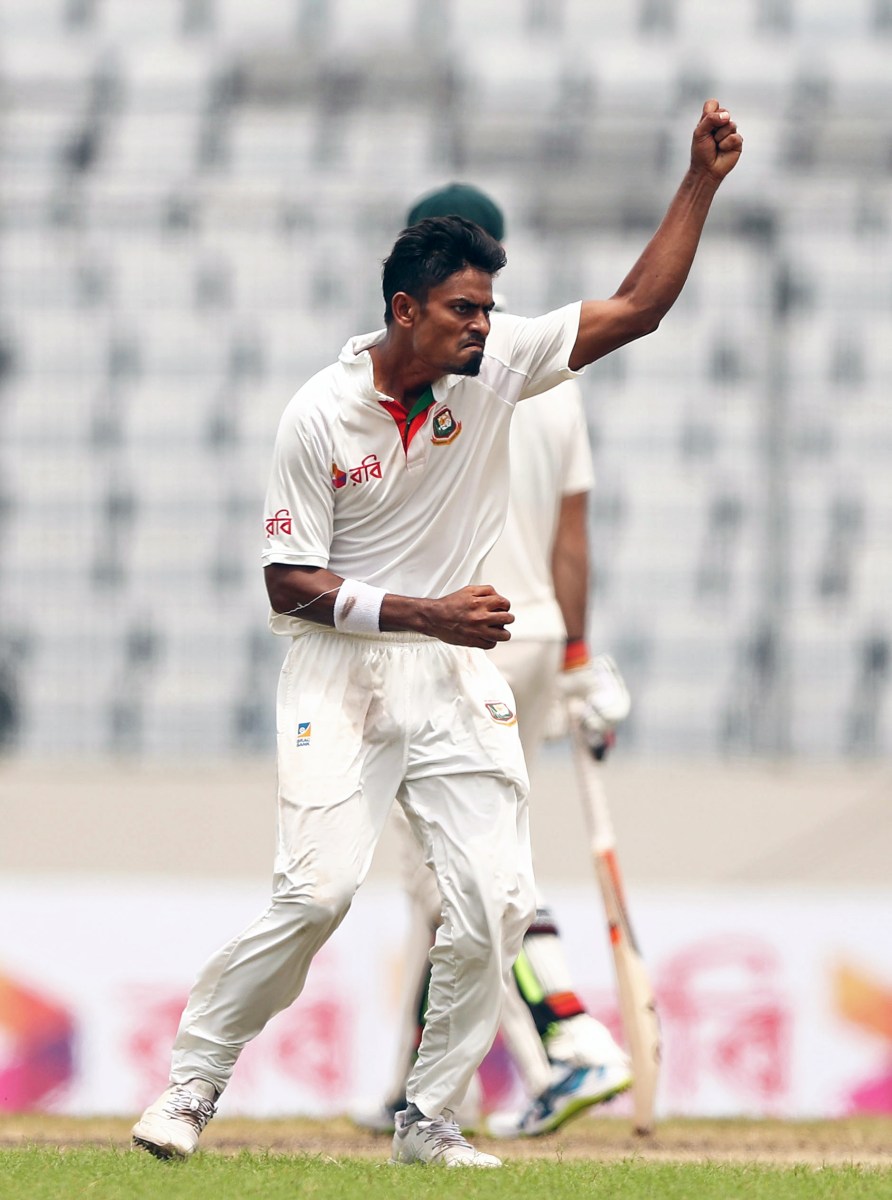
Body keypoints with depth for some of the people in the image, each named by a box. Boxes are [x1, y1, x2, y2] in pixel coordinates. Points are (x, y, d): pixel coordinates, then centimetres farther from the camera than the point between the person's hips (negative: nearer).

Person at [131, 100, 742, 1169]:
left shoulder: (491, 367, -1)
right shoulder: (319, 417, -11)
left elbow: (635, 310, 0)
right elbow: (288, 586, -8)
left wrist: (701, 180, -9)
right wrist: (423, 613, -18)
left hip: (459, 682, 4)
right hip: (341, 677, -4)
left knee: (495, 903, -8)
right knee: (319, 888, -19)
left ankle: (428, 1121, 6)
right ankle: (190, 1083, -3)